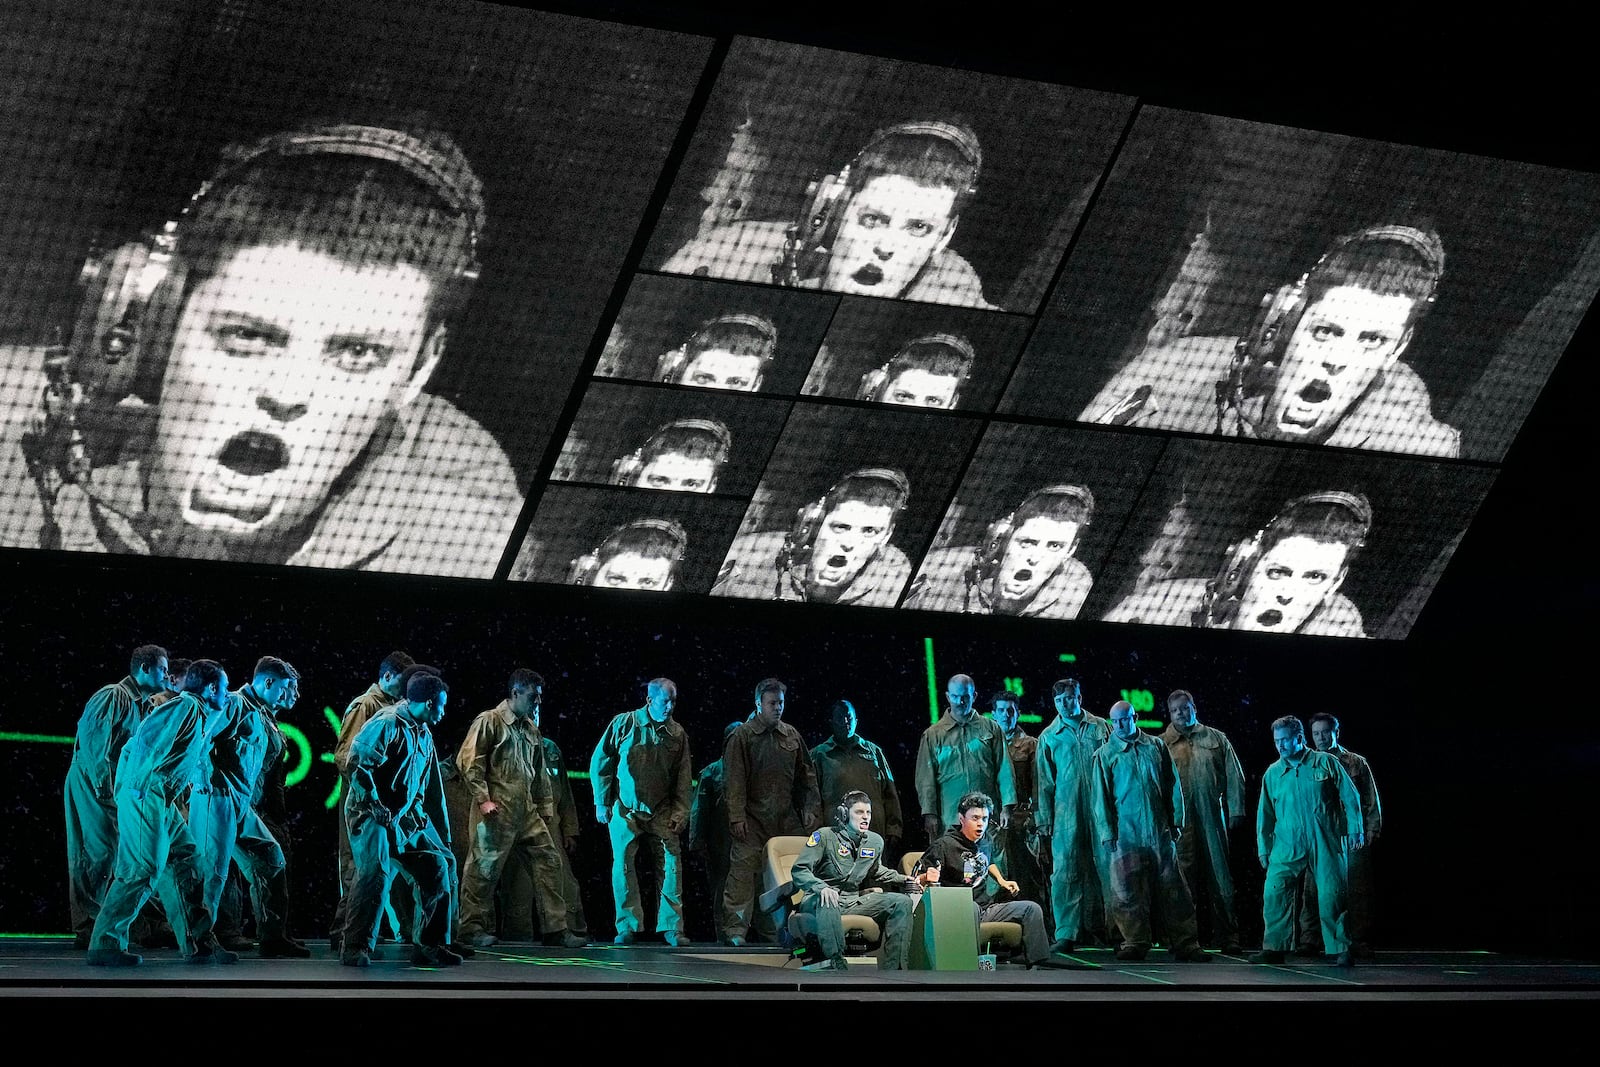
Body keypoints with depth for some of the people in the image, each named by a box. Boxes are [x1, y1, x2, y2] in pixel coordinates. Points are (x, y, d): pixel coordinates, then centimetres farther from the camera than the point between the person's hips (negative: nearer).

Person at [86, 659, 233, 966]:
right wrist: (138, 785, -21)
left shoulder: (204, 719, 23)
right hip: (146, 796, -11)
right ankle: (105, 944, -6)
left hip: (164, 803, 11)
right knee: (143, 870, -12)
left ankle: (197, 943, 13)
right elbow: (146, 735, -20)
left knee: (186, 859, 9)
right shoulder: (186, 706, -8)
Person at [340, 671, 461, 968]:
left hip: (406, 817, 9)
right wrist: (376, 807, -20)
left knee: (439, 867, 3)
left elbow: (430, 787, 23)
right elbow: (357, 764, -19)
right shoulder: (388, 724, -11)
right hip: (372, 815, -9)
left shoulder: (423, 735, 17)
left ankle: (429, 946, 11)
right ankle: (355, 948, -12)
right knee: (376, 872, -21)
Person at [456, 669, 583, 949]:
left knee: (549, 859, 2)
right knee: (485, 867, -5)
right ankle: (472, 928, 6)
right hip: (497, 810, -7)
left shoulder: (531, 729, 19)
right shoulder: (489, 721, -3)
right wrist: (483, 798, -15)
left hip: (527, 811, 7)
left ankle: (555, 929, 6)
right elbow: (468, 761, -10)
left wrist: (546, 808, 20)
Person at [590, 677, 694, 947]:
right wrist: (602, 803, 1)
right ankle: (627, 927, 8)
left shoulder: (678, 733, 4)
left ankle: (671, 927, 0)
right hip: (625, 810, -2)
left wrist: (680, 812, 0)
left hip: (662, 813, 2)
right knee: (623, 867, -1)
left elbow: (684, 778, 8)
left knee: (672, 866, -6)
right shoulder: (623, 724, -3)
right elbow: (600, 763, 3)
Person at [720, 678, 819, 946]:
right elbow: (734, 779, -7)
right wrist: (737, 816, -13)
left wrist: (809, 807, 9)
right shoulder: (742, 736, -2)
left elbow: (806, 773, 18)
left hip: (786, 820, 5)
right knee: (743, 870, -10)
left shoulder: (791, 735, 13)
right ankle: (735, 929, -7)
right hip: (752, 820, -4)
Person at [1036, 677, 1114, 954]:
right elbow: (1044, 782, 8)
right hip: (1066, 813, -1)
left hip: (1101, 809, 1)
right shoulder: (1048, 737, 8)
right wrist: (1044, 818, 2)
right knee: (1064, 871, -8)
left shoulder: (1100, 727, 9)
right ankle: (1066, 934, -8)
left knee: (1104, 867, 4)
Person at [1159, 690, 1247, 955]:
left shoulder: (1216, 739, 11)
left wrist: (1235, 811, 1)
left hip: (1212, 818, 1)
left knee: (1220, 877, 1)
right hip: (1179, 822, -1)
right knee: (1183, 881, 0)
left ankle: (1227, 938, 4)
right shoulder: (1162, 744, 8)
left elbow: (1233, 776, 9)